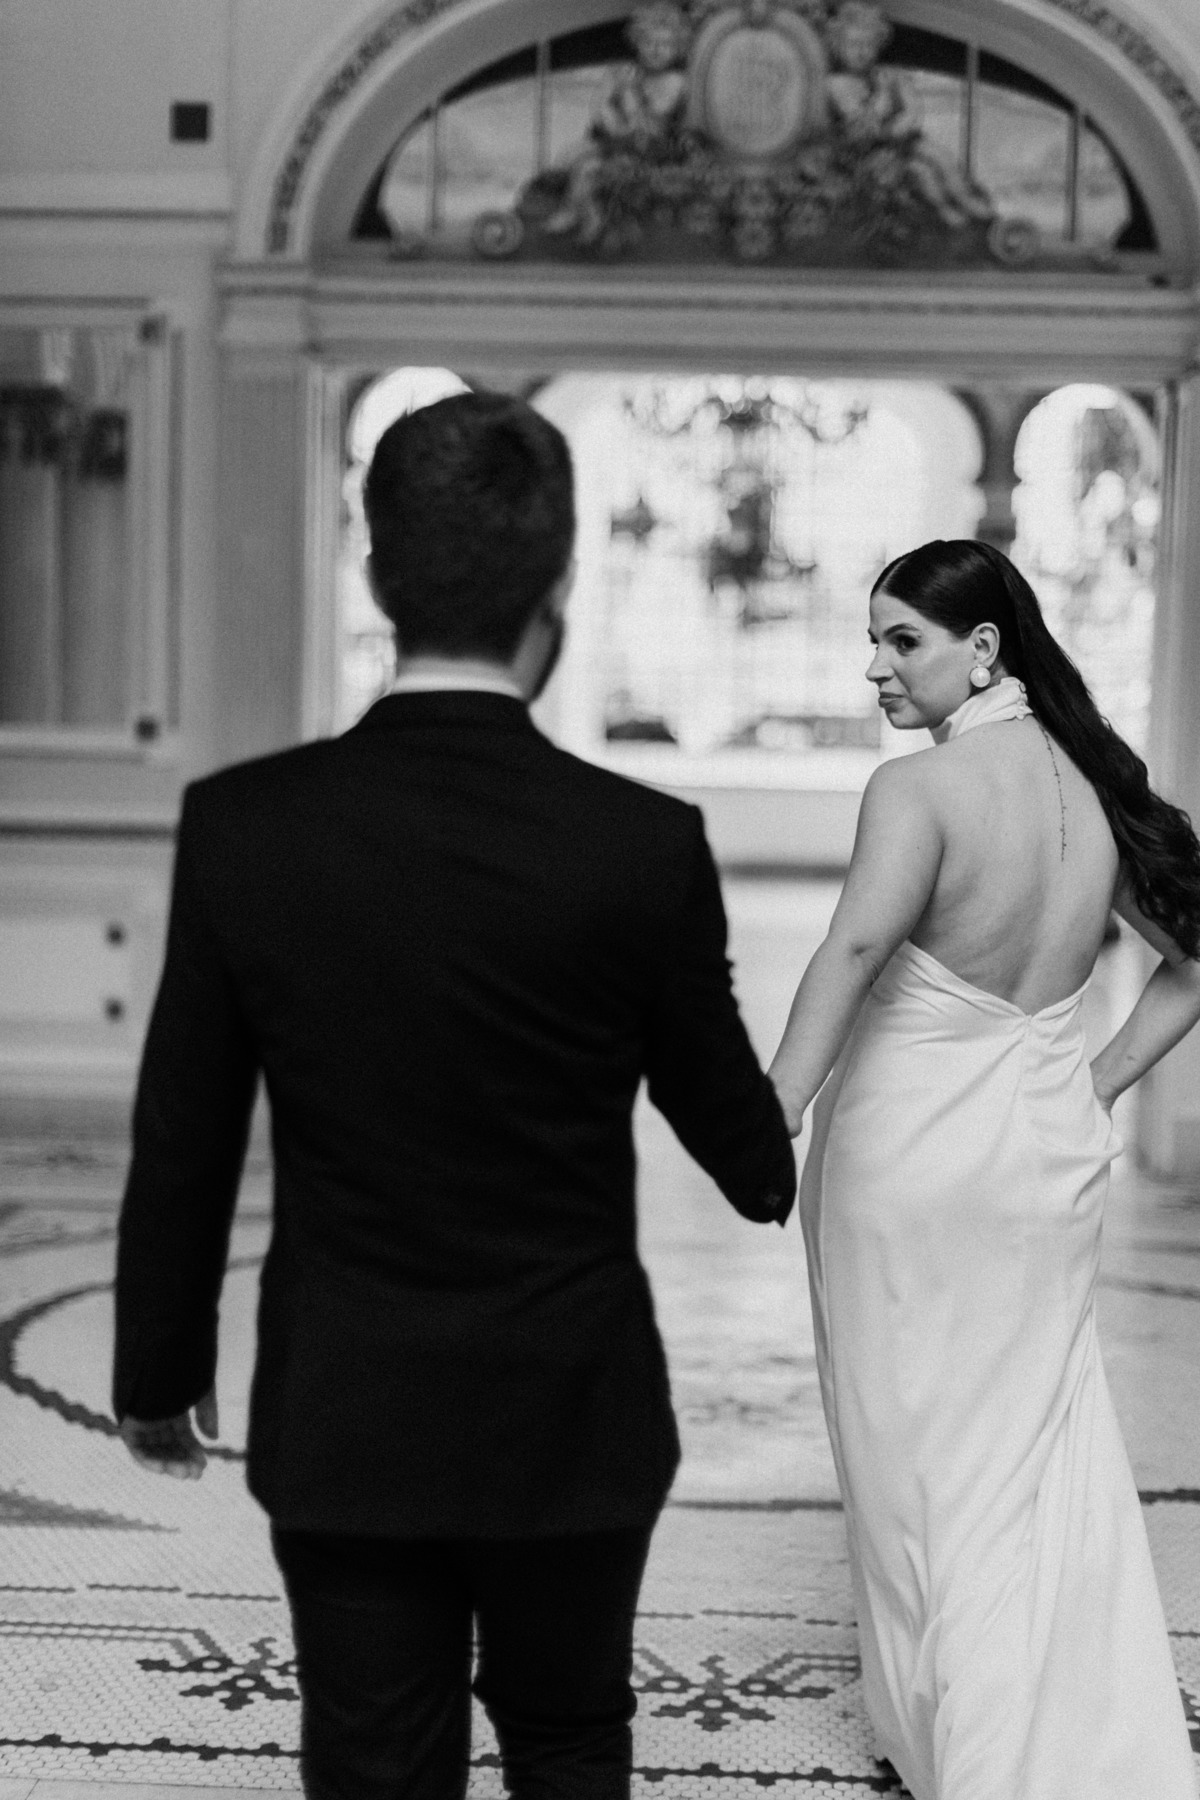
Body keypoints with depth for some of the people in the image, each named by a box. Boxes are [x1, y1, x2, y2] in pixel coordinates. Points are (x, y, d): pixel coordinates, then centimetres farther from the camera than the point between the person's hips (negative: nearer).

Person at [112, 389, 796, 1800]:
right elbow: (726, 1117, 0)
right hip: (571, 1419, 0)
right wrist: (775, 1176, 25)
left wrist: (159, 1372, 11)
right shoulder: (645, 846, -16)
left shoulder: (241, 827, -13)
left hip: (340, 1422, 1)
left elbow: (180, 1144, -5)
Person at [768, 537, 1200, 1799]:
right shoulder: (1094, 785, 4)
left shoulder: (919, 789, -17)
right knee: (1046, 1449, 16)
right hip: (1052, 1159, 6)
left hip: (911, 1162, -6)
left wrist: (768, 1123, -37)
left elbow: (853, 951, -34)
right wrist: (1097, 1081, 12)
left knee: (921, 1451, 10)